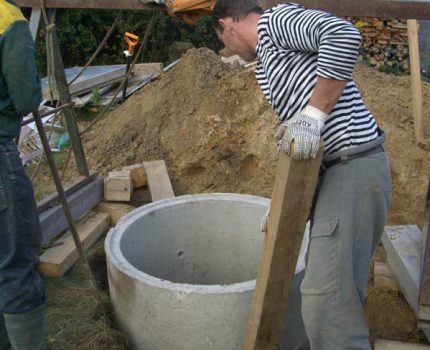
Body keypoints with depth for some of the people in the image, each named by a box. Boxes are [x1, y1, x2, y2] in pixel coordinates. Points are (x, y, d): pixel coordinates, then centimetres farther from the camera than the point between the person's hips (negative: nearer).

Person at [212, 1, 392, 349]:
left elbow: (345, 35, -25)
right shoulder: (264, 66, 22)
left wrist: (313, 114, -22)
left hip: (353, 169, -10)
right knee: (336, 288, 18)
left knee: (326, 300, -10)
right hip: (333, 169, 10)